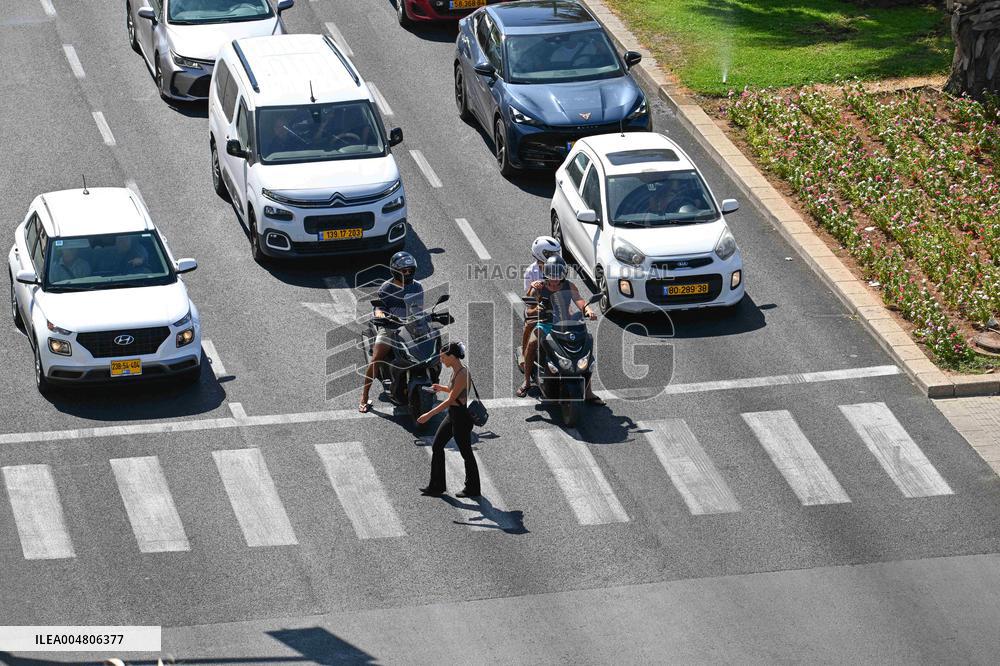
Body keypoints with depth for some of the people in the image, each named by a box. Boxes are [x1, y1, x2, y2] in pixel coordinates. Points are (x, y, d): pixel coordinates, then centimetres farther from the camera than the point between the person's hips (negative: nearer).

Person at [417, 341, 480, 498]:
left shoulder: (462, 374, -23)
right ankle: (437, 486, 17)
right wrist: (442, 388, 8)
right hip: (452, 414, 10)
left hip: (461, 415, -10)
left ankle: (472, 489, 18)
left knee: (466, 452, 4)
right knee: (437, 446, 11)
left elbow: (451, 400, -24)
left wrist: (429, 415, -24)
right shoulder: (455, 370, 6)